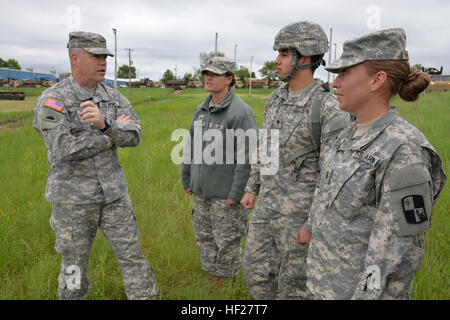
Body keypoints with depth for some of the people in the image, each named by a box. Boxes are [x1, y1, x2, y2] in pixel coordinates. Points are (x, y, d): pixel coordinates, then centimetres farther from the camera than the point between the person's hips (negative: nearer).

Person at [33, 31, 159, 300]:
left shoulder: (114, 97, 3)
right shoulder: (52, 100, -12)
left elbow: (134, 136, -8)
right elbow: (63, 150, -22)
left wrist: (104, 123, -27)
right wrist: (112, 134, -14)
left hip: (114, 193, 4)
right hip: (73, 197, -3)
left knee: (132, 255, 8)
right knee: (75, 264, 12)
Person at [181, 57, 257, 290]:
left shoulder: (241, 112, -15)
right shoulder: (201, 110, 11)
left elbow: (247, 156, -18)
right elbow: (190, 146, 18)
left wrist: (236, 194, -19)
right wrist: (186, 180, 16)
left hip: (226, 194, -8)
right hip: (201, 192, 8)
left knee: (227, 244, 2)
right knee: (204, 239, 16)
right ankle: (213, 289, 33)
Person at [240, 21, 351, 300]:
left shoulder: (330, 109, -18)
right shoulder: (277, 99, 7)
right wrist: (252, 188, 17)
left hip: (303, 208, -7)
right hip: (268, 203, 7)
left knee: (293, 279, 7)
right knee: (256, 269, 15)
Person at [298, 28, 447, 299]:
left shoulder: (402, 149, -24)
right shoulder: (353, 135, 2)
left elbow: (399, 246, -23)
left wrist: (370, 293, -20)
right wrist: (312, 225, 22)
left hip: (363, 285, -7)